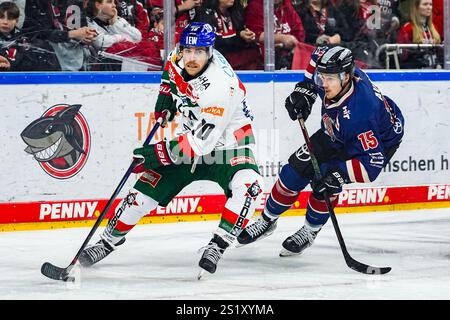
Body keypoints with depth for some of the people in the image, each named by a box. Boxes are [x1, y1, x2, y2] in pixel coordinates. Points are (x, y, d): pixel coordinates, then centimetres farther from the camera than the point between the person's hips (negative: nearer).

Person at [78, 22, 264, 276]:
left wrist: (157, 153, -30)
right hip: (192, 139, 6)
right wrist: (167, 91, 3)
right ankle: (109, 240, 16)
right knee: (148, 186, 0)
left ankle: (217, 246, -30)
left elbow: (201, 141, -33)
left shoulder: (220, 85, -34)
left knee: (246, 186, -34)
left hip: (228, 143, -6)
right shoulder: (180, 57, -13)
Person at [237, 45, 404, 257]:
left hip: (380, 141, -7)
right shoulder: (333, 74, -27)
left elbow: (374, 161, -43)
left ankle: (310, 232, 3)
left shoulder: (359, 113, -45)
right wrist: (305, 89, -9)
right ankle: (267, 220, 20)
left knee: (325, 183, -23)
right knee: (298, 167, 1)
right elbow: (319, 54, 0)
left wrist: (340, 173, -53)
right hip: (337, 134, 7)